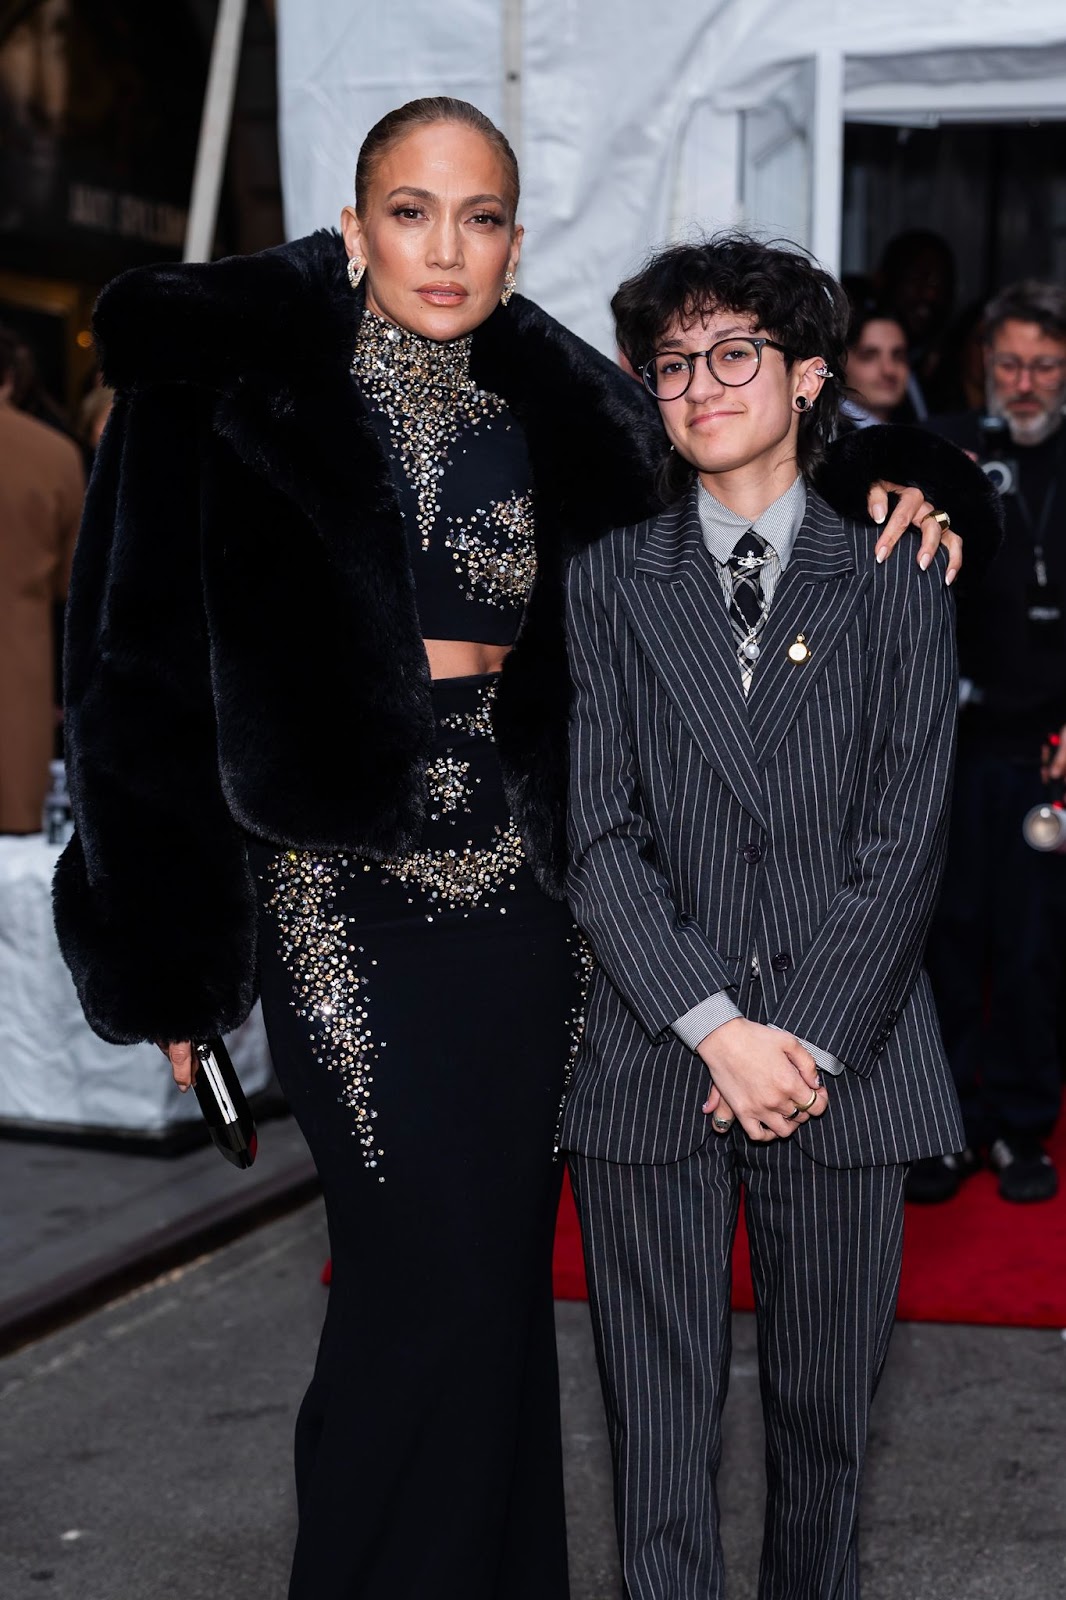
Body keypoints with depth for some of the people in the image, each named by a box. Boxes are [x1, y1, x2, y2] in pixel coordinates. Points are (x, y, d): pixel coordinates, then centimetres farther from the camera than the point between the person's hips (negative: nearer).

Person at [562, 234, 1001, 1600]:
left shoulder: (893, 587, 6)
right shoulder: (607, 582, 6)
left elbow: (904, 838, -1)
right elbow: (600, 833, -2)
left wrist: (807, 1043, -10)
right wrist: (718, 1028, -12)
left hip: (845, 1061, 1)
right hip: (649, 1067, 0)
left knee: (825, 1409, 11)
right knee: (658, 1422, 6)